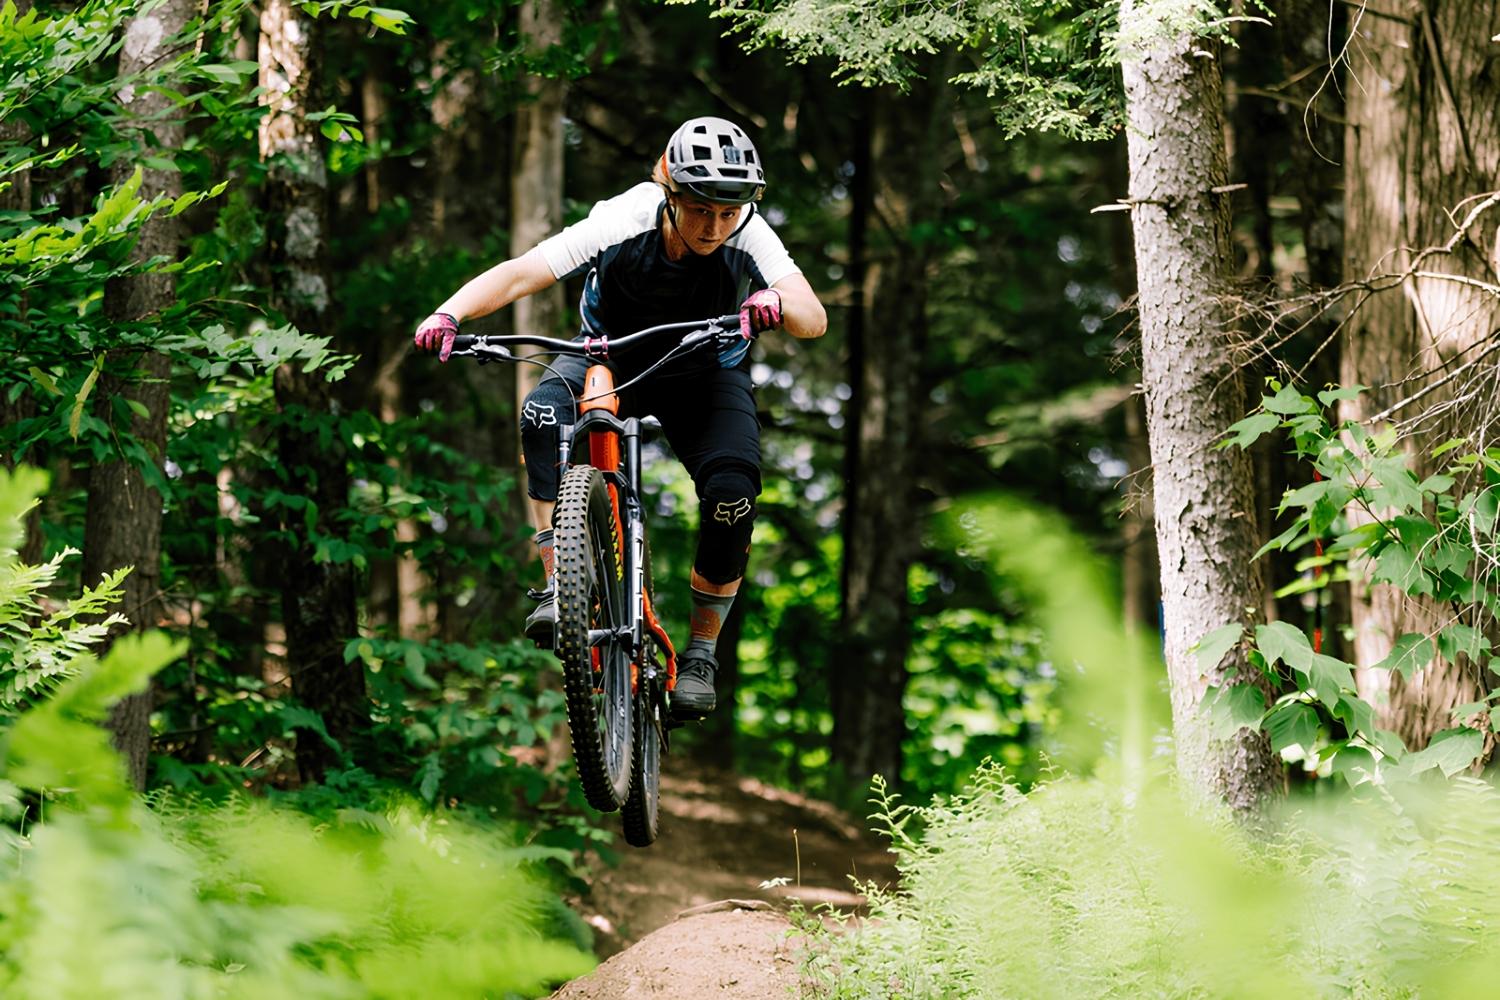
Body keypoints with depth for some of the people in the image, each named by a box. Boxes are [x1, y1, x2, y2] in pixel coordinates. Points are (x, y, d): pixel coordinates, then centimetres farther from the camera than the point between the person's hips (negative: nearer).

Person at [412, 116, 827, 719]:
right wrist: (450, 313, -55)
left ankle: (701, 652, -4)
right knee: (545, 414, -33)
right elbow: (520, 274, -38)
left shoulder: (747, 237, -28)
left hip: (704, 376, 1)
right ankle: (558, 587, -27)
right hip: (612, 361, 0)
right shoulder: (625, 224, -30)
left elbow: (814, 319, -41)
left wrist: (779, 304, -65)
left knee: (732, 491, -24)